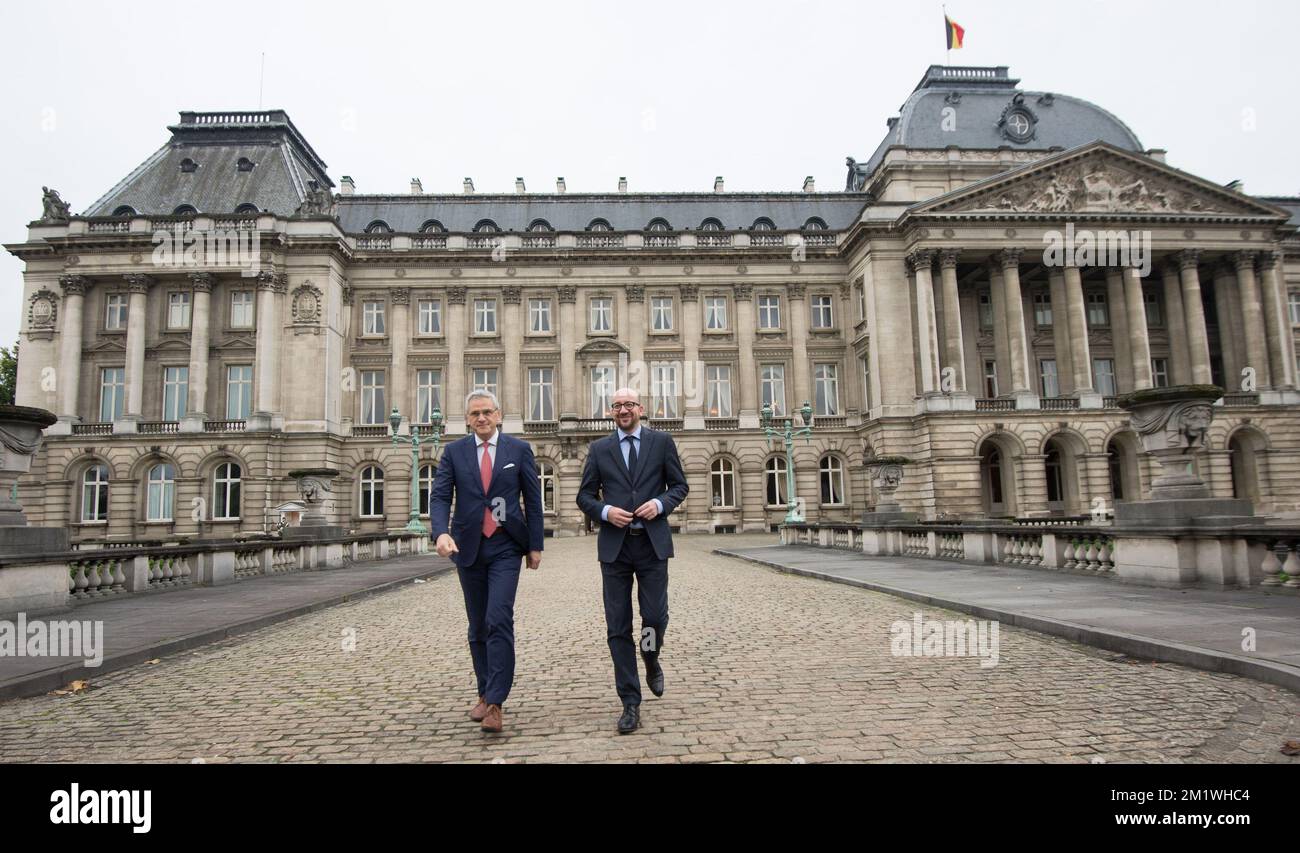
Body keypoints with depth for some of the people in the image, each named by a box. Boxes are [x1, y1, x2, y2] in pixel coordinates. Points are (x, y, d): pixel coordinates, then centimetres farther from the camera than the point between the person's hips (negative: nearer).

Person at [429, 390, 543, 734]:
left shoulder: (519, 449, 1)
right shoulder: (454, 451, 4)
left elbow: (533, 499, 3)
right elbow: (440, 496, -4)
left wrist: (535, 545, 0)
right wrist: (441, 532, -22)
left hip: (505, 548, -2)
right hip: (468, 547, 2)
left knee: (499, 620, -13)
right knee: (478, 626, 12)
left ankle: (495, 703, -8)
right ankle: (485, 693, 27)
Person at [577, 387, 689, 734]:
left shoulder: (662, 442, 6)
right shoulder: (599, 448, 9)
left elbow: (679, 485, 9)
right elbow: (585, 496, 9)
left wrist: (661, 503, -10)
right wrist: (605, 511, -11)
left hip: (652, 543, -1)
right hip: (614, 545, 1)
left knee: (655, 616, -1)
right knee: (618, 627, 1)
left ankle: (651, 661, 35)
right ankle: (630, 703, 11)